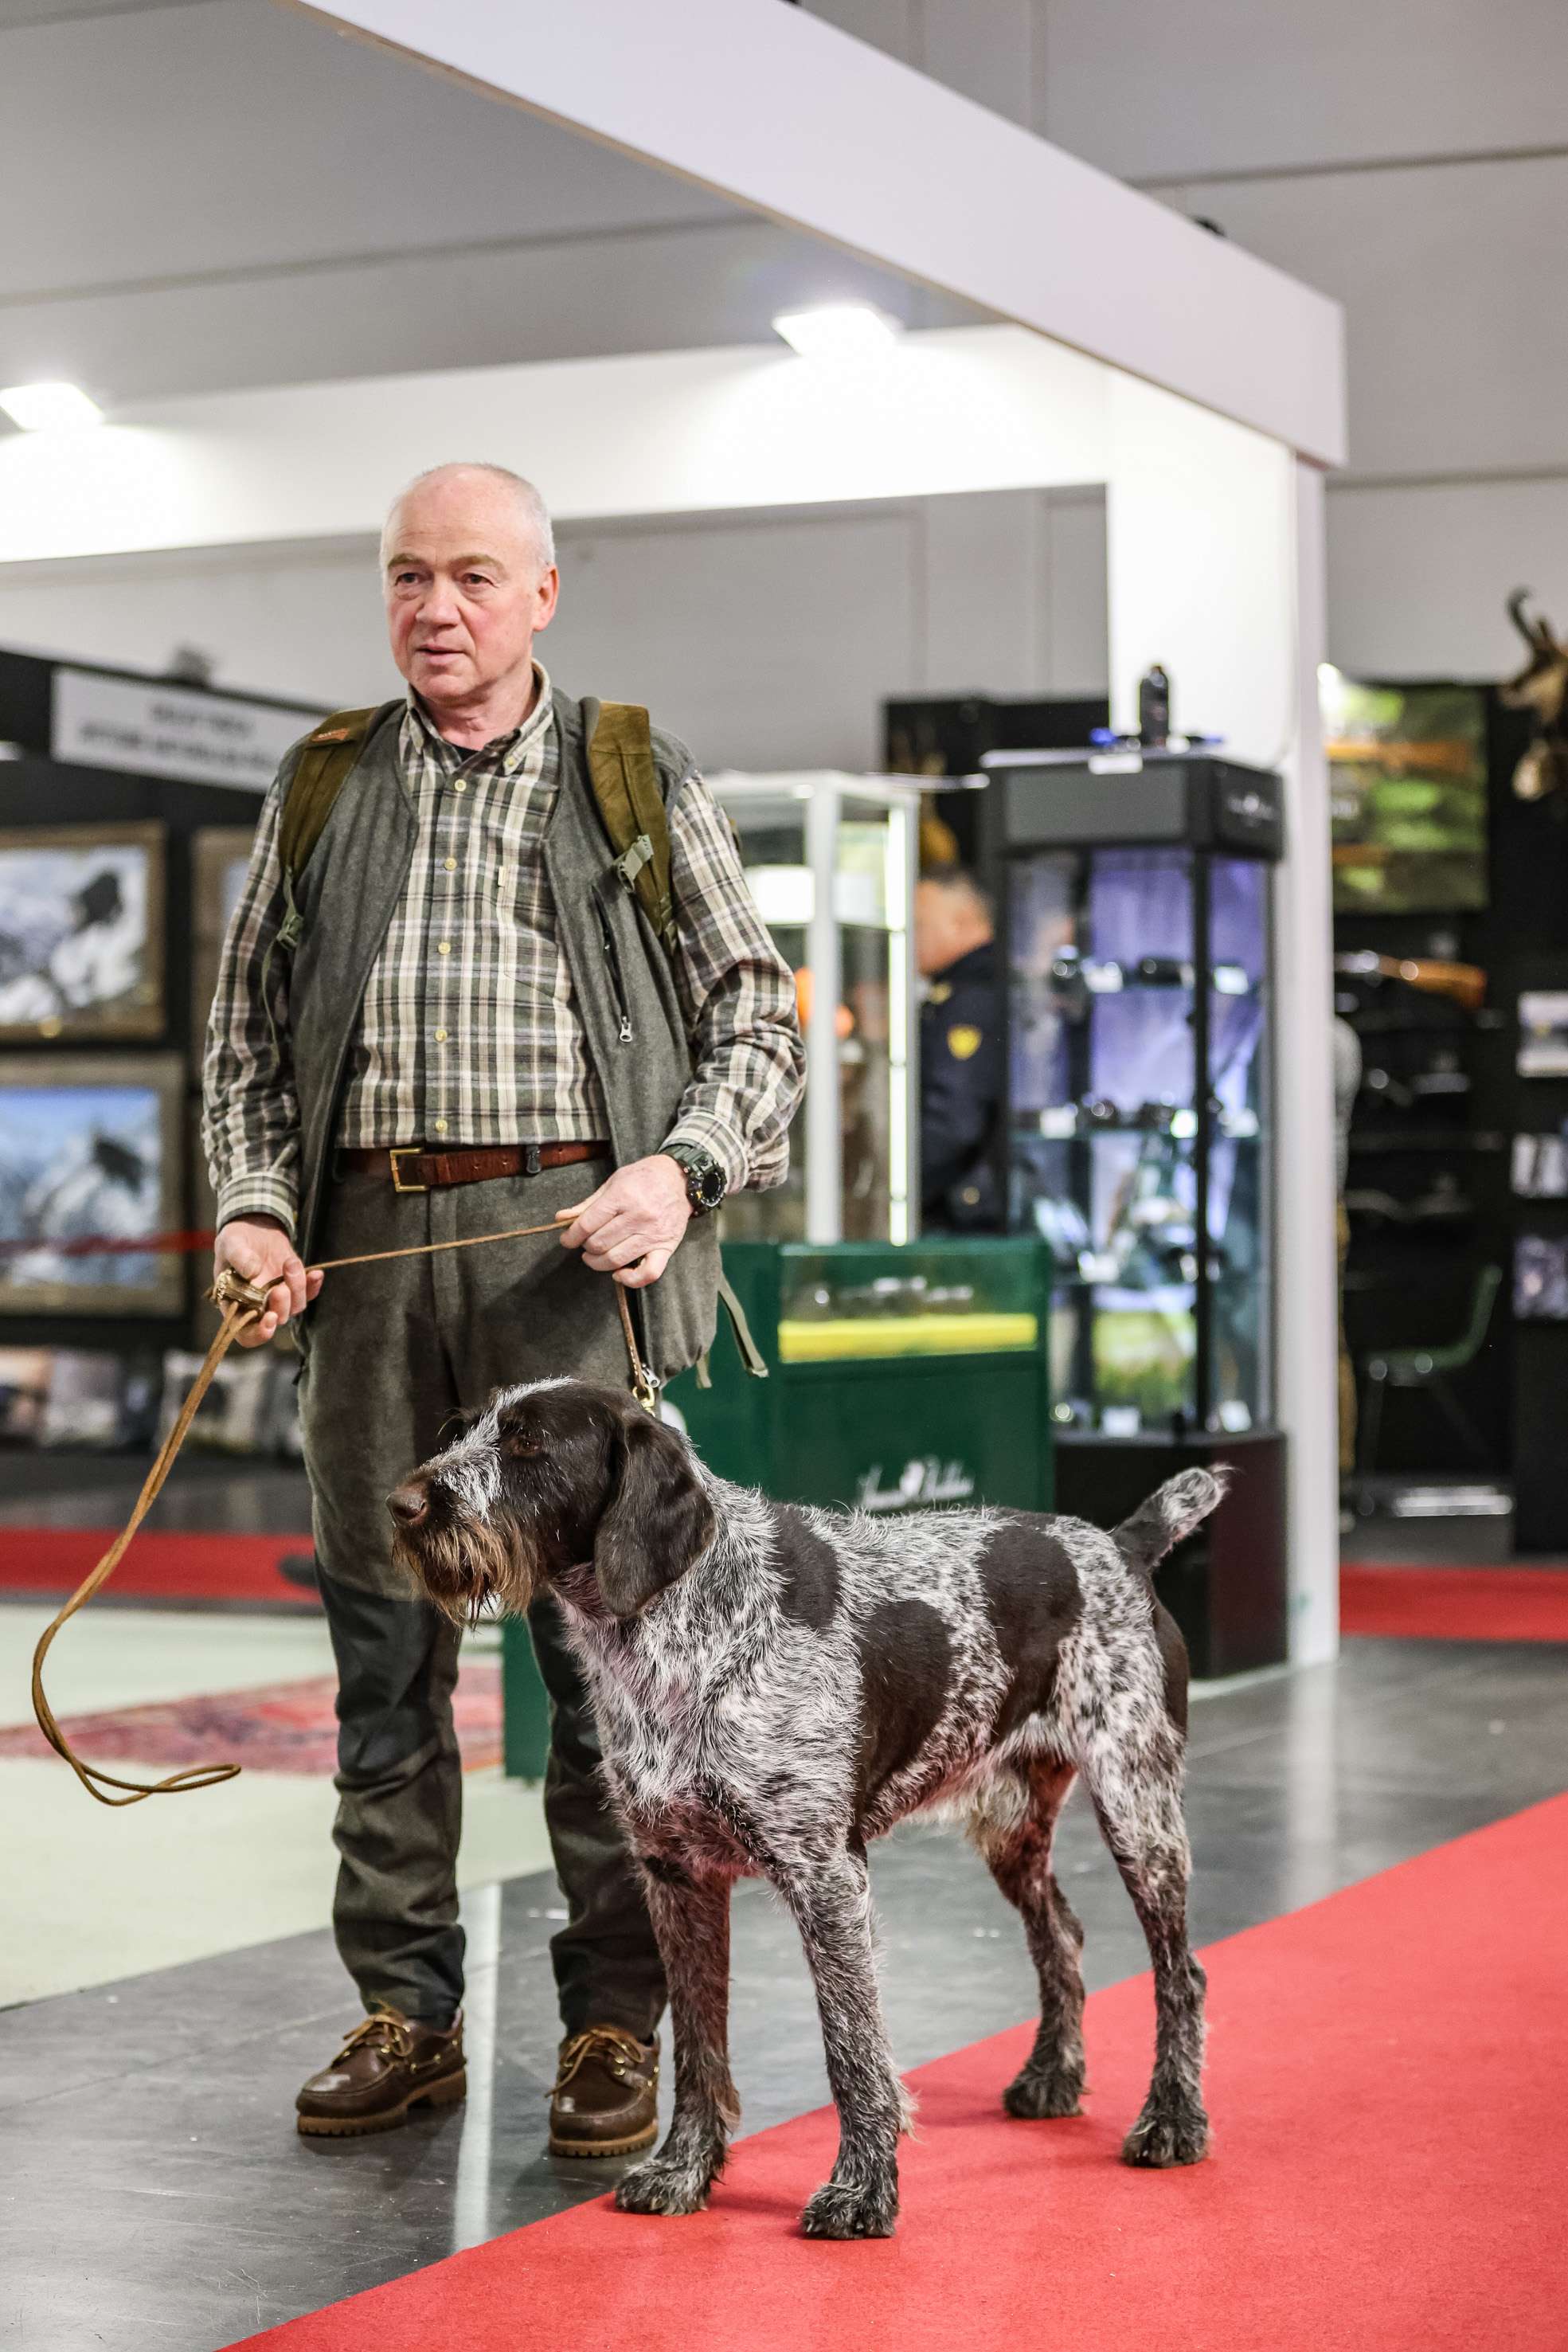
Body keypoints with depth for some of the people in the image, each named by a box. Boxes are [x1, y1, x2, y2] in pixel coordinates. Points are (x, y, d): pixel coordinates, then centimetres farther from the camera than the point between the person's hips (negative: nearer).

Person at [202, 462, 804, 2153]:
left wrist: (682, 1168, -9)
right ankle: (404, 2007, 15)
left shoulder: (638, 783, 9)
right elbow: (248, 1027, 17)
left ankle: (614, 2022, 6)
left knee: (605, 1630, -4)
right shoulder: (320, 790, 15)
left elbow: (757, 1014, 7)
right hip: (367, 1241, 3)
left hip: (566, 1239, -2)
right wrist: (253, 1203, 2)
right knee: (383, 1639, 5)